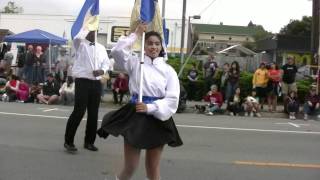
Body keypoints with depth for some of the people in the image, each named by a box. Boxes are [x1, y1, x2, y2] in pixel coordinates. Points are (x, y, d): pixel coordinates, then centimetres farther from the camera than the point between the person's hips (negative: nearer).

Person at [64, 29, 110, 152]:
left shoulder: (101, 48, 15)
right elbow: (77, 38, -24)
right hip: (82, 81, -5)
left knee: (93, 113, 8)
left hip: (96, 83, 6)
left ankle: (89, 142, 20)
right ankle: (68, 141, 3)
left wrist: (102, 71, -5)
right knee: (79, 112, -10)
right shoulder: (80, 44, -1)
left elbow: (106, 63, 16)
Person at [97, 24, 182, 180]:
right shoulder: (135, 63, 3)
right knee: (130, 167, 5)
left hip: (157, 119, 1)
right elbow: (117, 51, -14)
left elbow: (172, 99, -5)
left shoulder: (168, 70, 1)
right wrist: (136, 34, -6)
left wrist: (150, 108, -16)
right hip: (135, 117, 0)